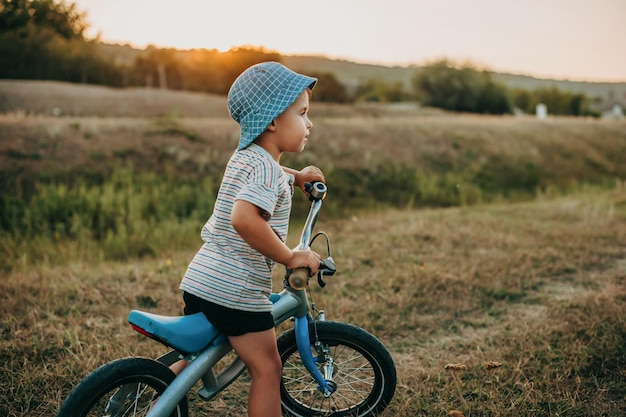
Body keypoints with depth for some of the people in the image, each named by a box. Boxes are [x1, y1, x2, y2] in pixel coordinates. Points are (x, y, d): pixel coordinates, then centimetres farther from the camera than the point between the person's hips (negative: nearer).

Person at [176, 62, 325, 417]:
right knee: (267, 370, 5)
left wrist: (297, 176, 28)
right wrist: (289, 257, -24)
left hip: (199, 281, 9)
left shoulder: (245, 156, 13)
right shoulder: (268, 168, -17)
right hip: (236, 291, -9)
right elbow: (245, 219, -34)